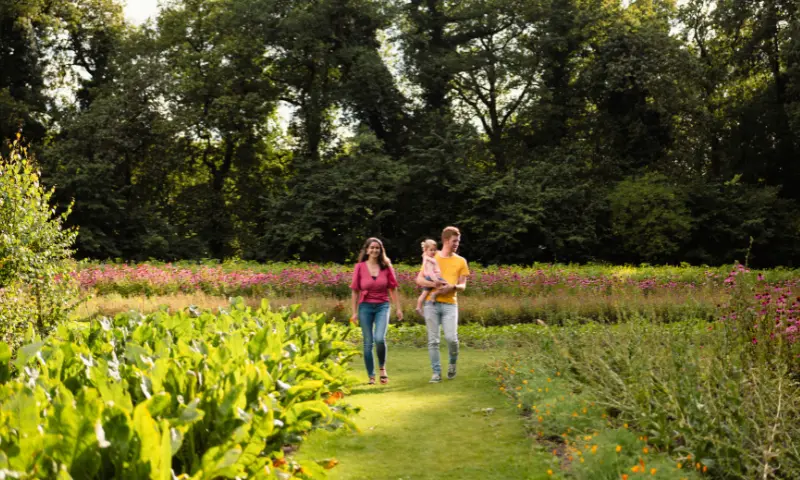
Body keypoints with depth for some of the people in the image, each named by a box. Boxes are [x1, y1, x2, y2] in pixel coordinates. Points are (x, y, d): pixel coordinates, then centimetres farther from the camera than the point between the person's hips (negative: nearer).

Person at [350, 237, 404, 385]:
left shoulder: (386, 266, 1)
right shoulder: (360, 267, -2)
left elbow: (393, 289, 7)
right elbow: (355, 291, 3)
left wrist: (398, 308, 5)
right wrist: (354, 312, 2)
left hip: (382, 306, 0)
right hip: (365, 307, 0)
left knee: (379, 338, -19)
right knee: (368, 342, 4)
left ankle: (382, 367, 7)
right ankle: (371, 376, 15)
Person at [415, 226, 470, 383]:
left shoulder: (461, 261, 10)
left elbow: (463, 286, 7)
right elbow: (419, 279, 4)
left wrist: (453, 287, -15)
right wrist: (433, 284, -14)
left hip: (450, 304, 0)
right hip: (431, 303, 0)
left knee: (451, 338, -13)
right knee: (433, 341, 0)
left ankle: (452, 363, 16)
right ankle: (436, 372, 8)